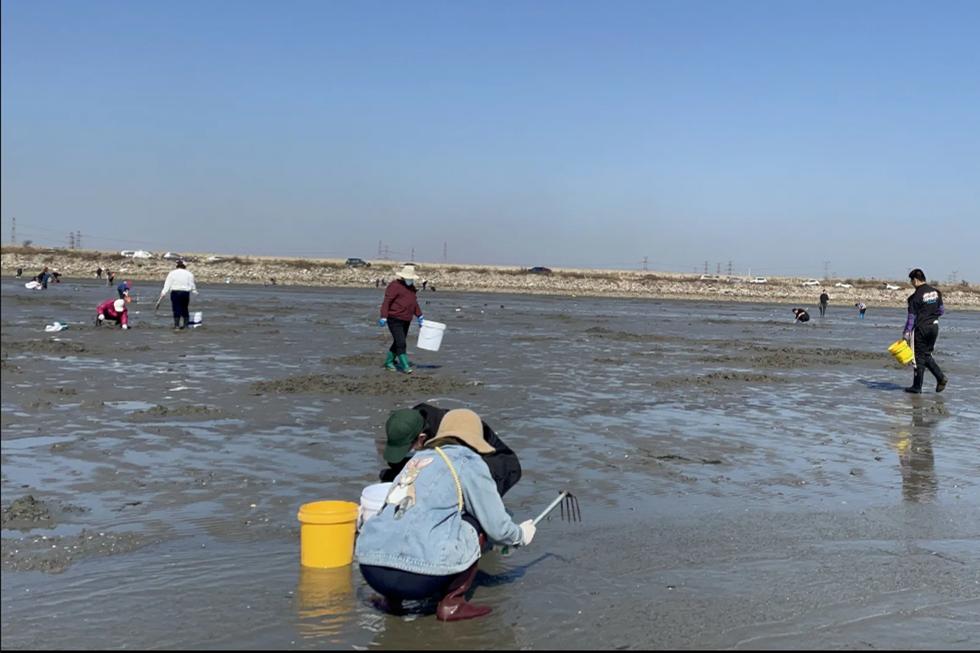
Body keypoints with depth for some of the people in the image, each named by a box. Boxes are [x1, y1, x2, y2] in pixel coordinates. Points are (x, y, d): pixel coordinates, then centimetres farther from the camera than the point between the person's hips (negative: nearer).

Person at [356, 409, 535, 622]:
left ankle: (393, 597, 21)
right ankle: (451, 604, 10)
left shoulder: (418, 458, 24)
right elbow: (497, 527, 10)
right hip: (418, 576, -6)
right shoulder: (469, 463, 7)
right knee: (469, 533, 15)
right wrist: (520, 536, 34)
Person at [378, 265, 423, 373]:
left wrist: (420, 316, 19)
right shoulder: (395, 285, -13)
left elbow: (415, 303, 24)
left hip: (406, 321, 9)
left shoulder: (411, 287, 14)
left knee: (397, 343, 14)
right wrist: (383, 317, -21)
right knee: (400, 343, -12)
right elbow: (386, 302, -16)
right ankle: (405, 366, -10)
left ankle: (389, 362, 27)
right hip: (394, 320, -8)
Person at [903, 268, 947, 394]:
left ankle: (917, 387, 7)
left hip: (921, 328, -7)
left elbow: (912, 317, -16)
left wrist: (907, 332, -12)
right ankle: (940, 377, 4)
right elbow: (941, 310, 12)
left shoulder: (915, 296, -16)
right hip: (934, 327, 7)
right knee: (927, 355, 20)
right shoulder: (936, 292, 5)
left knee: (919, 357, 2)